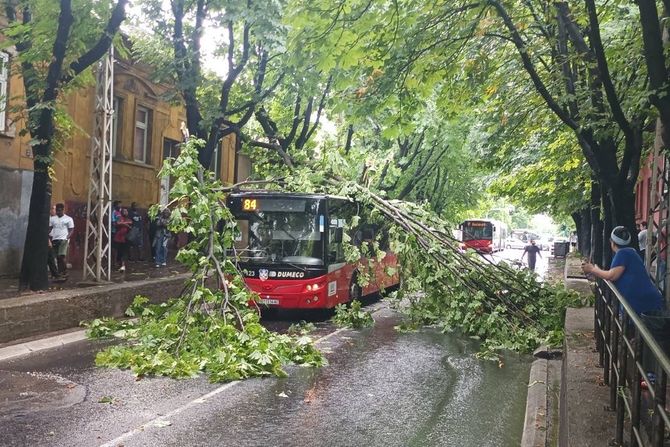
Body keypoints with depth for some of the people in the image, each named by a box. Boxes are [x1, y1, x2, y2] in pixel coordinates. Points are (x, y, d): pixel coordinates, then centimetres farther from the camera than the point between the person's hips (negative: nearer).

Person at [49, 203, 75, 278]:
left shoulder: (68, 219, 3)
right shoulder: (52, 218, 14)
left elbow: (71, 230, 2)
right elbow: (49, 228, 14)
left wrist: (67, 238, -13)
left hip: (64, 239, -5)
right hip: (55, 240, 5)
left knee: (62, 256, -17)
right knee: (57, 257, 6)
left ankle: (65, 272, -12)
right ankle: (60, 272, 11)